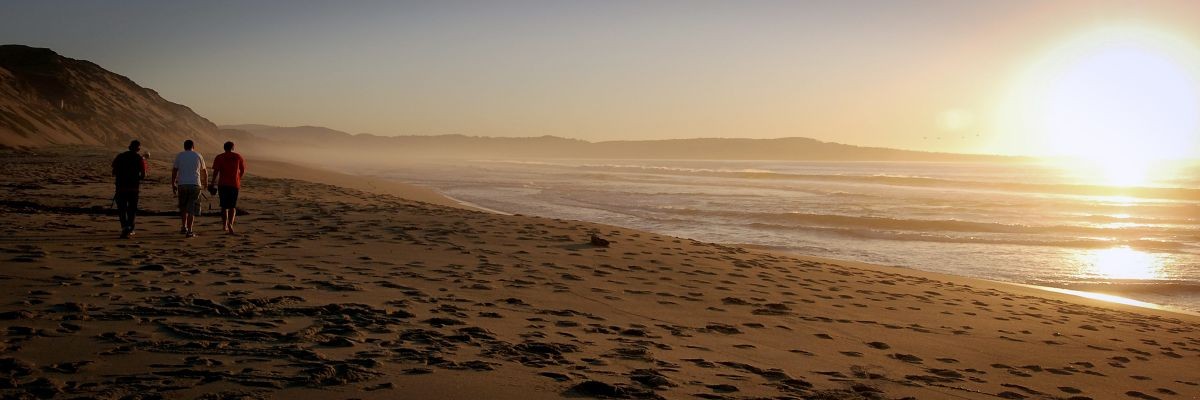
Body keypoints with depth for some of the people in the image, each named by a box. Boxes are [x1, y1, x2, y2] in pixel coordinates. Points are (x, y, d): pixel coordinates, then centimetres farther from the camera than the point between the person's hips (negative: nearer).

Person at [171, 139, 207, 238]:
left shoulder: (179, 156, 6)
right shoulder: (198, 156, 7)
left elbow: (174, 171, 3)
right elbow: (204, 171, 18)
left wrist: (173, 185, 11)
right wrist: (205, 180, 36)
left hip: (182, 184, 1)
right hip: (194, 184, -1)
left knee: (183, 207, 20)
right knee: (191, 208, -1)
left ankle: (184, 227, 22)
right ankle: (189, 231, -6)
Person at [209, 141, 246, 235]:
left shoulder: (219, 157, 1)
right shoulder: (238, 157, 5)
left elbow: (216, 171, -9)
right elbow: (243, 170, 11)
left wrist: (212, 183, -5)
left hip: (223, 184, 0)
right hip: (235, 184, 0)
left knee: (224, 206, 14)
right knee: (232, 206, 5)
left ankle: (225, 225, 20)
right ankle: (230, 224, -15)